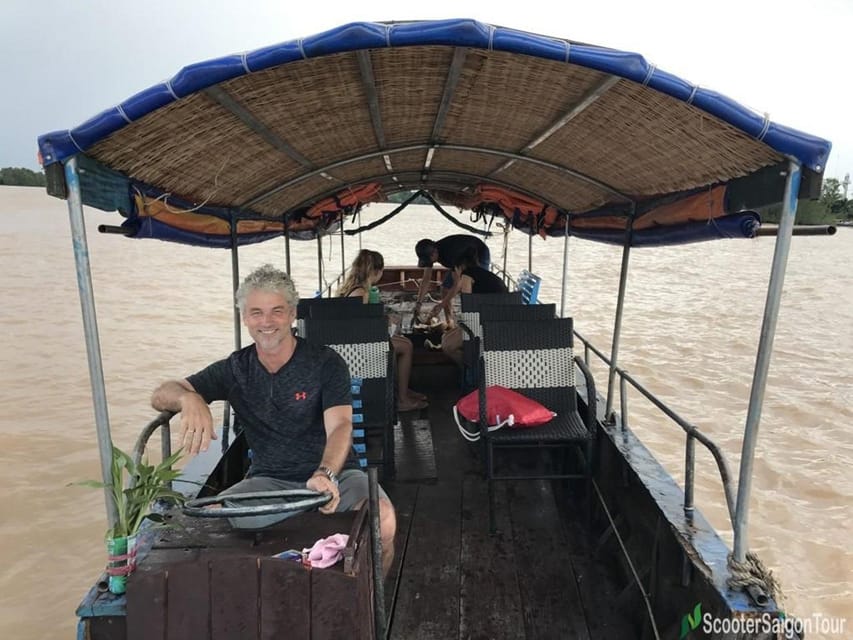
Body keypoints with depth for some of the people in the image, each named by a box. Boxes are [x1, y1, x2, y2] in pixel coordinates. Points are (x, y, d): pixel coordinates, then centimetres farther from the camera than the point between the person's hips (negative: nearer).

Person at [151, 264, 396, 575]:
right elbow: (161, 395, 0)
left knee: (382, 519, -30)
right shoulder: (235, 369, 5)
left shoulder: (326, 363, -5)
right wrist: (189, 399, -25)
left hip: (334, 473, -2)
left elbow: (340, 427, -17)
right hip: (269, 480, 3)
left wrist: (326, 475, -39)